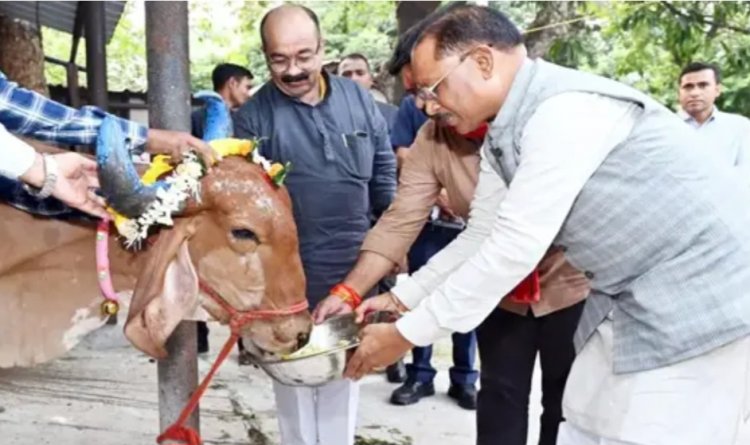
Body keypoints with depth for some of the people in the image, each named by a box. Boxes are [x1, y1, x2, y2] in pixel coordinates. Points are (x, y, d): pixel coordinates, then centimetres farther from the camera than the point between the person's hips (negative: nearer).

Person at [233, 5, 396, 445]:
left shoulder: (358, 99, 0)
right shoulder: (252, 117, -10)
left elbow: (384, 175, 7)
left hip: (354, 271, 3)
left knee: (345, 375, 18)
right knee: (294, 373, 13)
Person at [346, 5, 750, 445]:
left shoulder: (566, 110, -25)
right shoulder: (501, 136, 5)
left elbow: (515, 248, -26)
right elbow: (482, 236, 14)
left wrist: (407, 334, -18)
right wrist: (401, 298, 9)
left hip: (706, 296, -9)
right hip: (630, 298, 9)